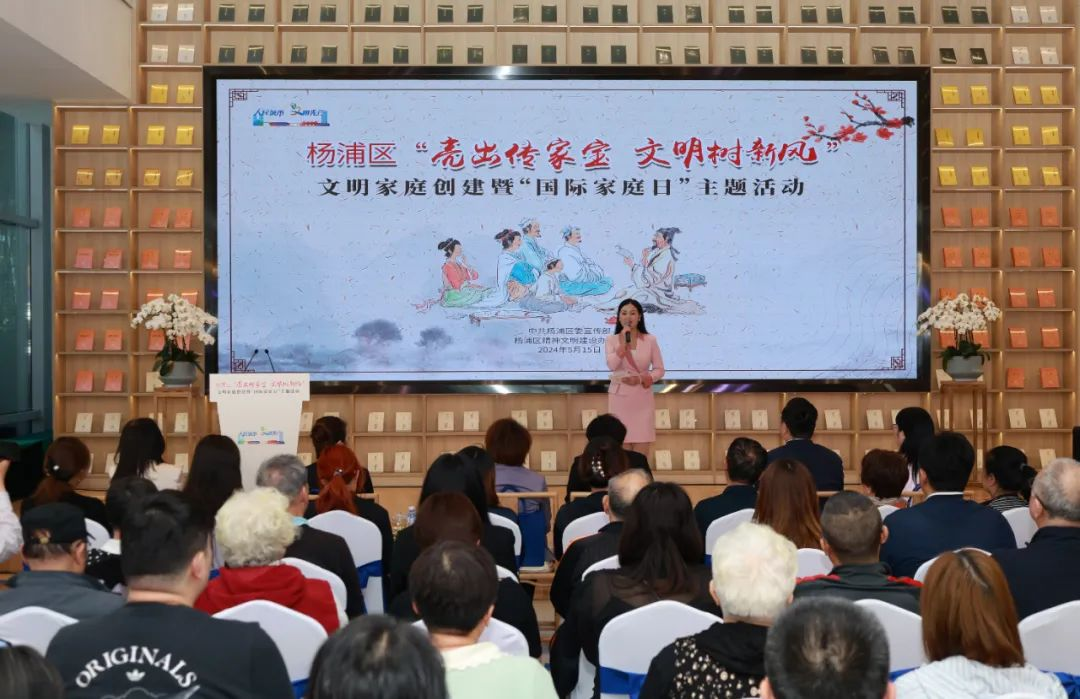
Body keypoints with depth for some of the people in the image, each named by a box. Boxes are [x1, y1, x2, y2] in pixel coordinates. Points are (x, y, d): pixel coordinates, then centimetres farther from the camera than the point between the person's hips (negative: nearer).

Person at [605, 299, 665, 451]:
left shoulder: (650, 340, 2)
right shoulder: (611, 340, 1)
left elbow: (659, 370, 3)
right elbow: (612, 365, -15)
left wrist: (641, 379, -13)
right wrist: (623, 342, -16)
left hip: (642, 398, 0)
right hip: (620, 398, 0)